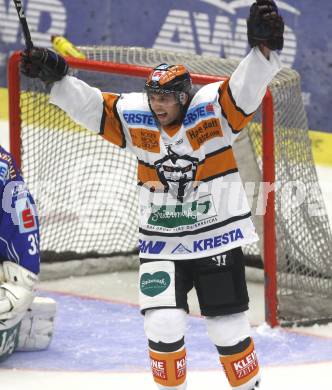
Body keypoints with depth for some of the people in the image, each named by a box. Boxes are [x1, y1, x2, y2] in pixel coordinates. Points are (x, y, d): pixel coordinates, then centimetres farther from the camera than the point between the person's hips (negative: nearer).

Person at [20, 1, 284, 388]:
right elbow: (90, 105, -6)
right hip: (161, 244, 2)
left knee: (229, 328, 4)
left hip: (218, 238, -2)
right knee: (163, 323, -11)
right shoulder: (135, 117, -4)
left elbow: (246, 88, -25)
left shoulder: (213, 108, -11)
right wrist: (55, 76, -20)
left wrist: (263, 48, -43)